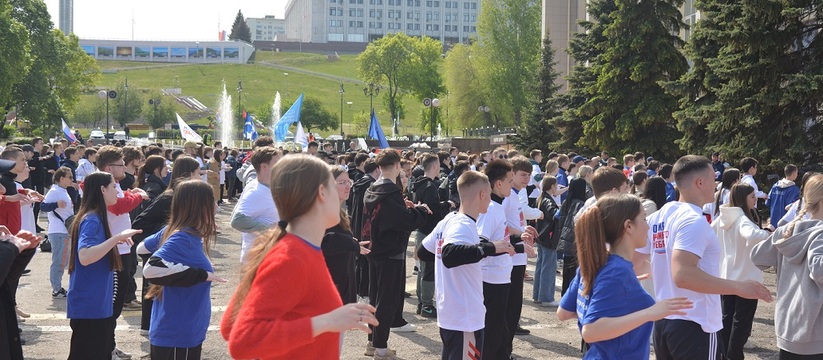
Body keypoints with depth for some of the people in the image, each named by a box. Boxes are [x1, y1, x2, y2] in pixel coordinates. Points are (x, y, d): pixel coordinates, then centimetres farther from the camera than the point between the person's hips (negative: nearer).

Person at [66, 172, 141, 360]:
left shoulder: (96, 218, 12)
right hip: (89, 306, -10)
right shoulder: (91, 220, -17)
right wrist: (117, 237, -31)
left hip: (99, 304, 10)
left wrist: (116, 240, 15)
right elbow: (85, 256, -31)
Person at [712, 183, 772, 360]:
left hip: (725, 276, 7)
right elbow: (751, 235, -43)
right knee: (741, 320, 6)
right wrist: (768, 231, -29)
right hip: (746, 278, -7)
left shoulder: (722, 218, 3)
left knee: (727, 316, 18)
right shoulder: (742, 219, -22)